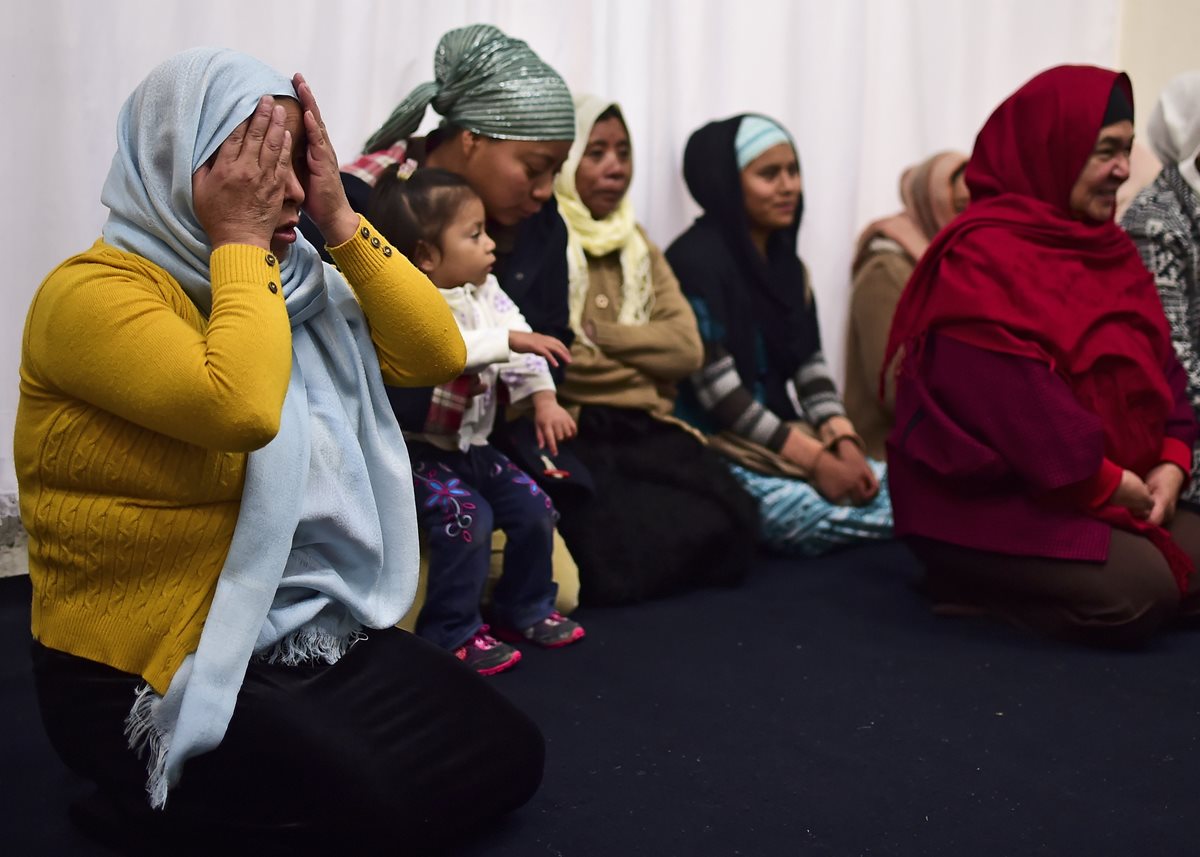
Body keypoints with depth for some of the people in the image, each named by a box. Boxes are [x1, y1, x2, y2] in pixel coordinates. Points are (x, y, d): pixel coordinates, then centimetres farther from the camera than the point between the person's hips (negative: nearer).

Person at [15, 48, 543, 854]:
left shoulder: (294, 281, 8)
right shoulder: (94, 292, -17)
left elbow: (437, 352, -1)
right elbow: (243, 408, -33)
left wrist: (341, 220, -6)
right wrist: (240, 241, -21)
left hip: (312, 627, 8)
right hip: (151, 671, -7)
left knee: (509, 755, -2)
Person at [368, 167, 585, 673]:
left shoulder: (486, 293, 3)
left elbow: (525, 348, 1)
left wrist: (543, 399, -13)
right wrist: (511, 340, -38)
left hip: (472, 445, 8)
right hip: (418, 450, -8)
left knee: (533, 507, 5)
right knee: (467, 516, -25)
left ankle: (524, 609, 25)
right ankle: (451, 633, -9)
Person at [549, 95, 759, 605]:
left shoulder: (638, 247, 21)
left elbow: (688, 348, 7)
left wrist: (595, 333, -5)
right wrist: (643, 354, -4)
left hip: (649, 430, 6)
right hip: (576, 433, -5)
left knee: (730, 523, -20)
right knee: (617, 551, -31)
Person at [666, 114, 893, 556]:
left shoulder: (786, 265, 15)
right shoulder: (696, 261, -11)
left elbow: (810, 368, 11)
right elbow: (718, 391, -17)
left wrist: (844, 444, -8)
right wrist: (815, 460, -19)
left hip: (789, 444, 8)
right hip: (718, 453, -7)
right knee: (815, 515, -34)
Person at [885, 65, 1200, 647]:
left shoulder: (1109, 252, 14)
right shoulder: (983, 257, -15)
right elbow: (1015, 396, -23)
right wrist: (1103, 482, -17)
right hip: (989, 498, -9)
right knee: (1139, 590, -24)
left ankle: (1013, 579, 4)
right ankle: (980, 581, -1)